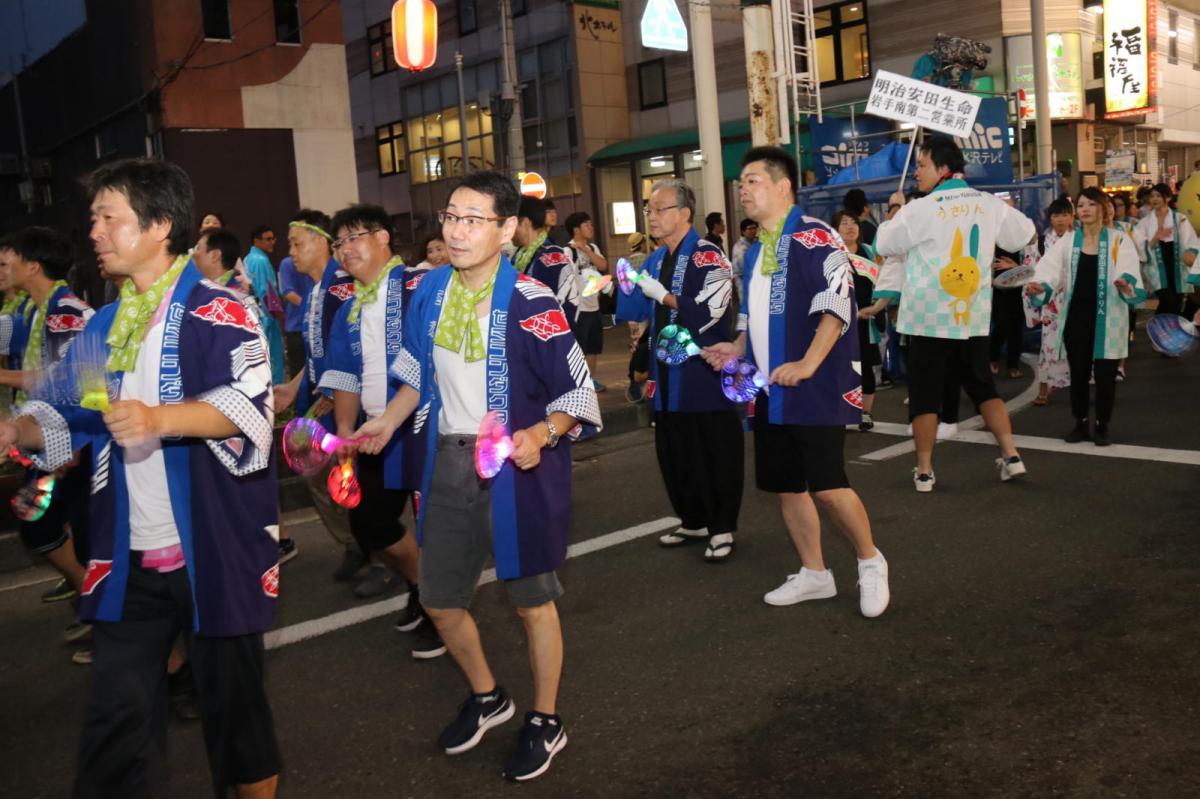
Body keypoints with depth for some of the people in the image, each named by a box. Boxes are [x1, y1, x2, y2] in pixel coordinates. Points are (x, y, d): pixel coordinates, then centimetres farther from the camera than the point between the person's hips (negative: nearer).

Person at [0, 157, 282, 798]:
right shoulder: (102, 327, 15)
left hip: (214, 549, -6)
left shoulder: (216, 311, -7)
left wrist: (159, 419, -35)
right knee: (115, 714, 9)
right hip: (128, 557, 6)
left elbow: (248, 404, -21)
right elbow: (68, 412, 20)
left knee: (232, 699, 10)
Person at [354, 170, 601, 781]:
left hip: (516, 467, -6)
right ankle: (487, 698, 42)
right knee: (440, 600, 15)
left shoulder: (531, 304, -17)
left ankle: (545, 722, 30)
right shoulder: (431, 291, 2)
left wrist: (541, 435, -30)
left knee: (531, 600, 8)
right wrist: (388, 422, 8)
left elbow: (578, 393, -14)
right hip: (448, 461, 6)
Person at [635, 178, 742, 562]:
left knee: (714, 453, 1)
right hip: (667, 376, 8)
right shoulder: (654, 260, 14)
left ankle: (721, 528, 12)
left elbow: (708, 311, -22)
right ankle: (693, 521, 28)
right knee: (673, 452, 14)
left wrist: (661, 294, -17)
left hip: (704, 374, -8)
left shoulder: (706, 255, -10)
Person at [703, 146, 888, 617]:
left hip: (814, 387, -8)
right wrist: (737, 349, 8)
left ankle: (870, 563, 14)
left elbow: (837, 303, -19)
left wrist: (808, 364, -25)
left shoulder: (814, 237, -10)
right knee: (785, 485, 11)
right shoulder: (754, 252, 16)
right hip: (769, 389, 8)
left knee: (826, 485, -11)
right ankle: (814, 574, 26)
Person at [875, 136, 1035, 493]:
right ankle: (1011, 456, 13)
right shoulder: (990, 204, 3)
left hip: (929, 317, -4)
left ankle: (924, 471, 6)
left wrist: (895, 209, 16)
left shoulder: (920, 210, -12)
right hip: (973, 316, 5)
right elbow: (1025, 234, 17)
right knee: (983, 386, 16)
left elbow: (884, 244, 2)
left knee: (924, 394, 2)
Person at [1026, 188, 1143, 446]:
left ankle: (1102, 426, 15)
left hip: (1107, 318, -2)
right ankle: (1081, 424, 20)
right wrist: (1039, 286, -26)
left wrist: (1126, 284, -36)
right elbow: (1050, 269, -5)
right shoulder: (1068, 242, 8)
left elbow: (1129, 271, -13)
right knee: (1078, 372, 7)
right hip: (1077, 316, 2)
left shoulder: (1119, 240, 1)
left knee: (1105, 374, 0)